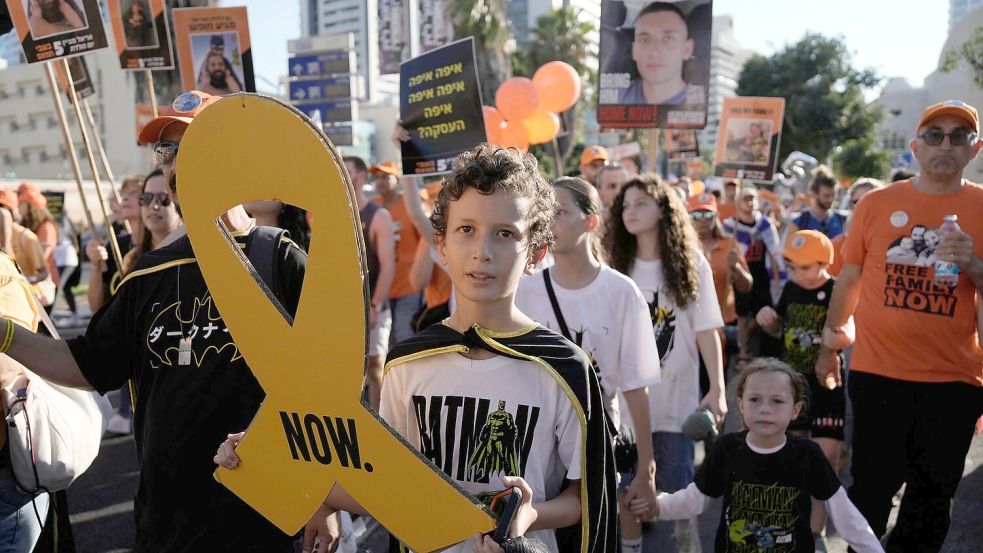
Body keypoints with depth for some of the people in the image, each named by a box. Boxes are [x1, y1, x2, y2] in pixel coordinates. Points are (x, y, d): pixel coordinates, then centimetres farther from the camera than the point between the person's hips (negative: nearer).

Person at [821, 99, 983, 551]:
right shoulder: (877, 202, -1)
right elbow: (850, 278, 9)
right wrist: (833, 334, 15)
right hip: (877, 373, -1)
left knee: (933, 493, 15)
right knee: (871, 488, 9)